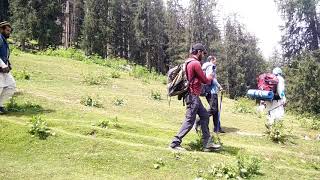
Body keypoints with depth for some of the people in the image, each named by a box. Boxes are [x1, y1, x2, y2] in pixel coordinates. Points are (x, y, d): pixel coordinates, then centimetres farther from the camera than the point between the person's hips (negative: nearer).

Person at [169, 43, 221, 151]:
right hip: (193, 96, -10)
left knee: (204, 116, 13)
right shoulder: (195, 63, -15)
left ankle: (207, 143, 17)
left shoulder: (188, 62, 14)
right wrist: (210, 77, 10)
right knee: (190, 120, -6)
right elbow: (205, 80, -11)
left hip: (193, 96, 10)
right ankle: (175, 143, 0)